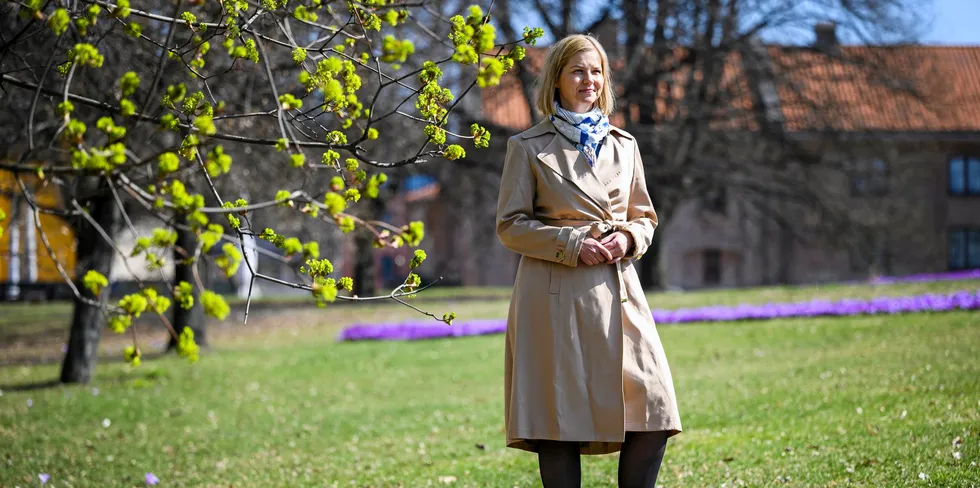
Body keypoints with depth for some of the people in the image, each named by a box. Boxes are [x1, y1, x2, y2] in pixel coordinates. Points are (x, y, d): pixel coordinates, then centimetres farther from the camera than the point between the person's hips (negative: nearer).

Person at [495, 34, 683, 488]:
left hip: (618, 292, 4)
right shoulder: (528, 146, 3)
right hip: (555, 296, -4)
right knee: (560, 418, -5)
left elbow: (645, 217, 20)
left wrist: (627, 239, -3)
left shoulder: (623, 144, 15)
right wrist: (573, 245, -11)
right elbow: (510, 225, 0)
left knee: (652, 410, -6)